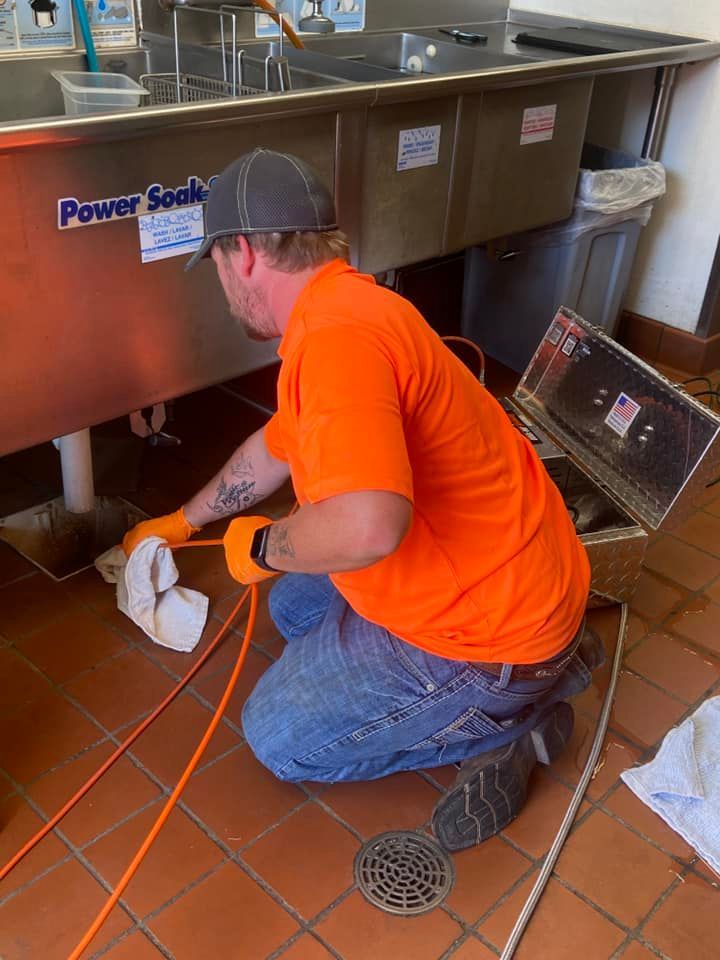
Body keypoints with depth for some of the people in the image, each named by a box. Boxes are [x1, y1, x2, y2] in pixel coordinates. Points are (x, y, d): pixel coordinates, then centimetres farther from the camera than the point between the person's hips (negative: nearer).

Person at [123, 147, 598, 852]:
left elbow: (367, 525, -42)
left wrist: (262, 548, -19)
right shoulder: (349, 309, 8)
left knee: (279, 736, 4)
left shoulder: (338, 334, -28)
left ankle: (506, 724, 5)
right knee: (293, 608, 26)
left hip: (492, 628, -9)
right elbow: (275, 445, 23)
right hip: (507, 576, 9)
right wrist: (181, 522, 37)